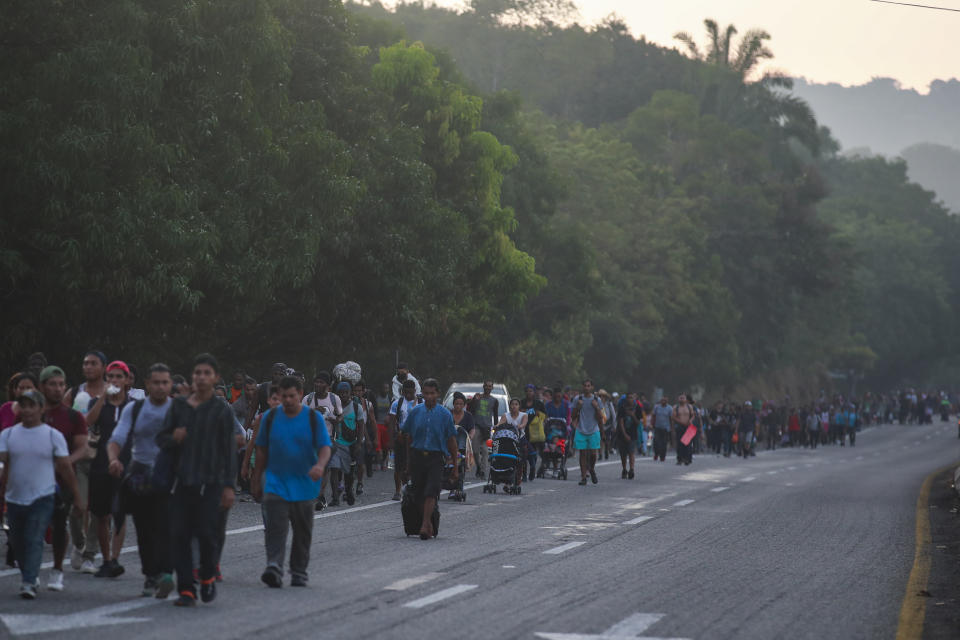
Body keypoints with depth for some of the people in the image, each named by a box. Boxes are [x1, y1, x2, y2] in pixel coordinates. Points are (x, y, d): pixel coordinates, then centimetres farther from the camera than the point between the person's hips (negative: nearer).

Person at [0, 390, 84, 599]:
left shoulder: (53, 436, -1)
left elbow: (65, 468, 2)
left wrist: (76, 496, 2)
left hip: (42, 498, -3)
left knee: (34, 541, -14)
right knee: (17, 542, 12)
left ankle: (29, 583, -17)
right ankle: (30, 575, 31)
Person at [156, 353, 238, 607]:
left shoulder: (222, 410, 2)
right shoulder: (178, 406, 11)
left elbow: (229, 450, -1)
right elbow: (161, 439, 16)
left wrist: (229, 486, -7)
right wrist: (173, 438, -8)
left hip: (210, 483, -3)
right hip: (182, 481, 3)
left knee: (206, 533, -8)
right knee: (179, 534, -2)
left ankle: (208, 577, 19)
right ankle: (186, 590, 4)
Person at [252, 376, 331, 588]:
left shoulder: (313, 418, -1)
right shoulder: (271, 417, 4)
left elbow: (325, 447, -6)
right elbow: (262, 450, 11)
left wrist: (320, 465, -28)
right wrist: (257, 480, 12)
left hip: (304, 485, 0)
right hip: (275, 482, 0)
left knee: (302, 532, 7)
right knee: (275, 527, -16)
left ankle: (299, 572, 19)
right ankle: (274, 568, -26)